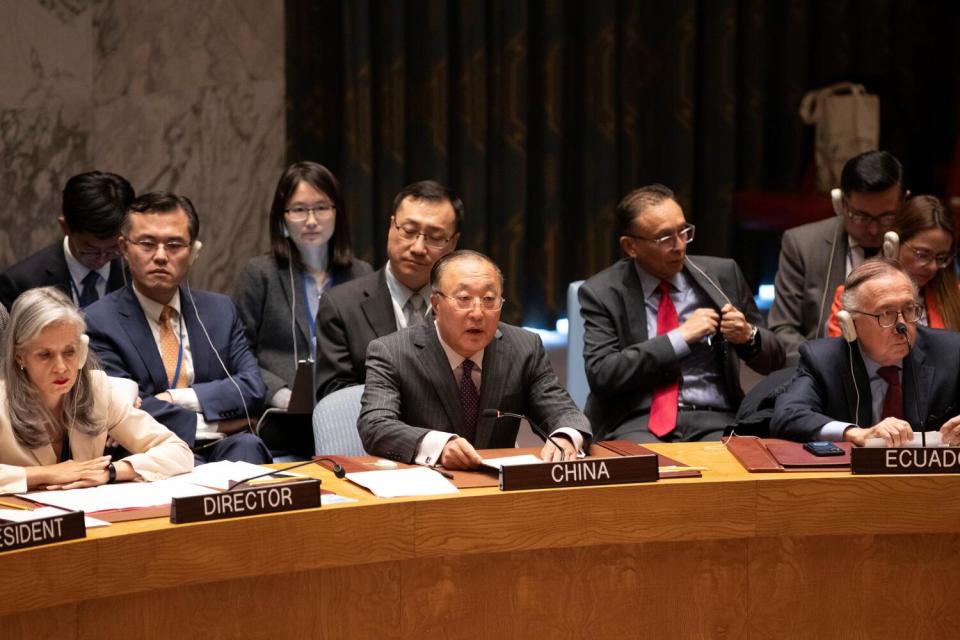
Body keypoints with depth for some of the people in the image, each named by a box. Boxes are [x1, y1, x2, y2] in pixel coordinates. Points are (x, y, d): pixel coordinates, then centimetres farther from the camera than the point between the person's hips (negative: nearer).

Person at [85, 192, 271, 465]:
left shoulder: (220, 311, 15)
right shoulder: (99, 322, -1)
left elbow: (252, 388, 3)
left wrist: (175, 398, -10)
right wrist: (216, 423, -8)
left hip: (223, 451, 5)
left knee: (247, 445, -31)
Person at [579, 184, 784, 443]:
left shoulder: (722, 274, 10)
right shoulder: (601, 292, 3)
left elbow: (773, 360, 17)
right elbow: (601, 374, -9)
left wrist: (749, 336, -7)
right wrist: (680, 337, -11)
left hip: (712, 421, 3)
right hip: (637, 423, -2)